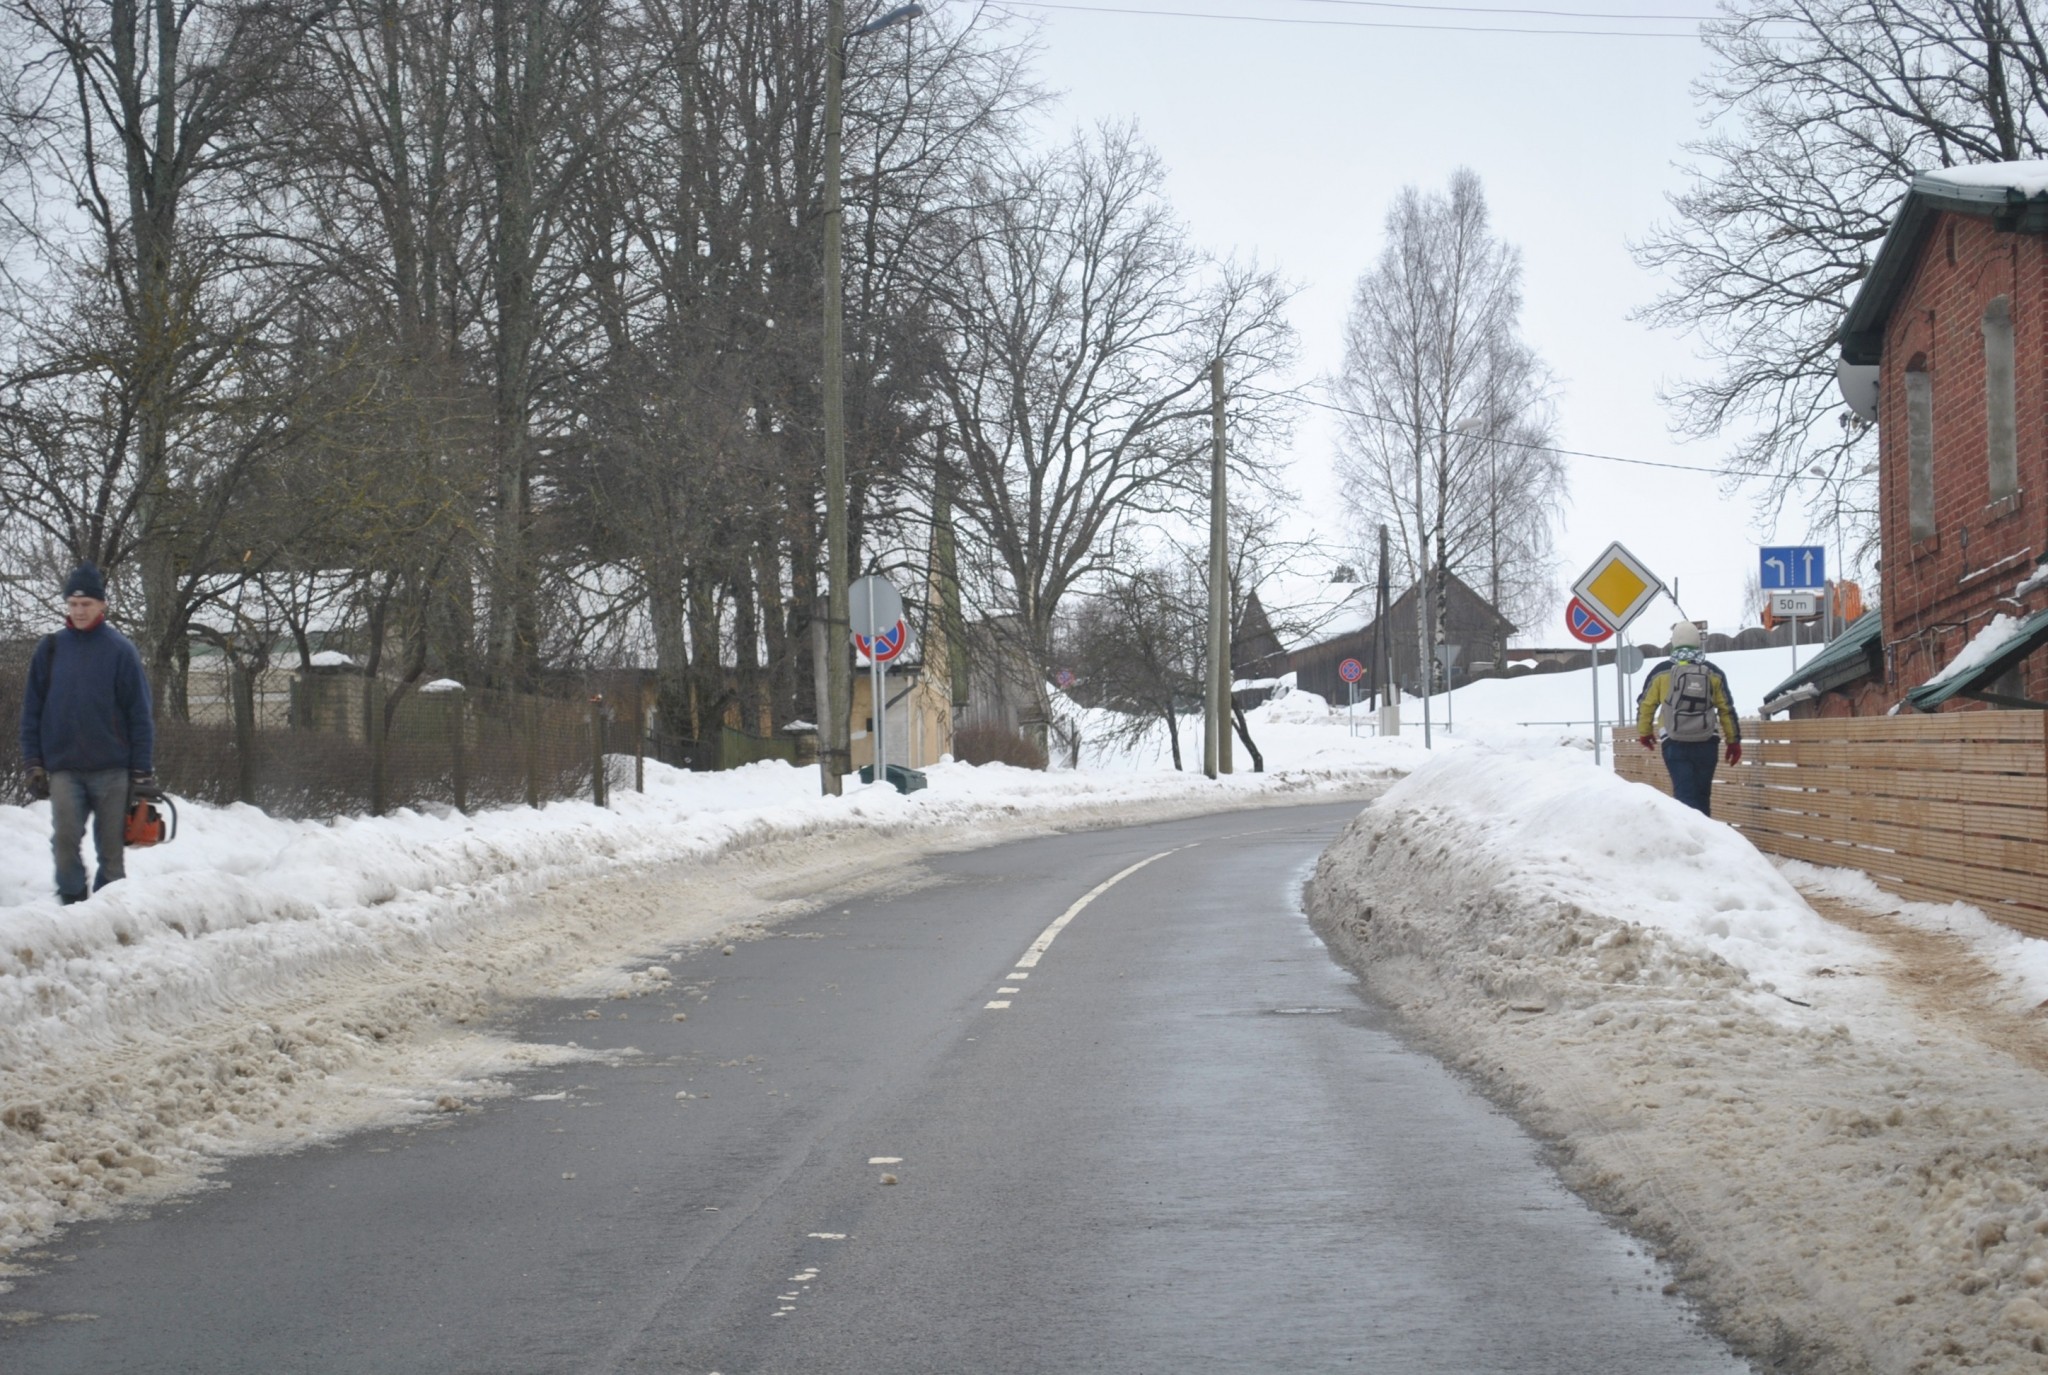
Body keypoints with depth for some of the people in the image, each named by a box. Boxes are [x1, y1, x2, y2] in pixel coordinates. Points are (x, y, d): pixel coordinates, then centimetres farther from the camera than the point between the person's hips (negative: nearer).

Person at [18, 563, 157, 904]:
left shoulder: (120, 650, 1)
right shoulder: (51, 648, 7)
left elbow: (140, 716, 0)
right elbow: (31, 710, 11)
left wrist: (143, 773, -5)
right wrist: (33, 764, 3)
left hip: (112, 770, -1)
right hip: (63, 769, 1)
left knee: (110, 849, 4)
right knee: (65, 838, -14)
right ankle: (72, 903, -2)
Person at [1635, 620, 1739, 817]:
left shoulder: (1661, 672, -2)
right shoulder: (1713, 673, 3)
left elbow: (1646, 704, 7)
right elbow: (1727, 709, 7)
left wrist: (1644, 733, 23)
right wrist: (1734, 741, 17)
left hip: (1675, 744, -2)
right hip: (1706, 743, 2)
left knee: (1684, 794, -4)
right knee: (1702, 795, 12)